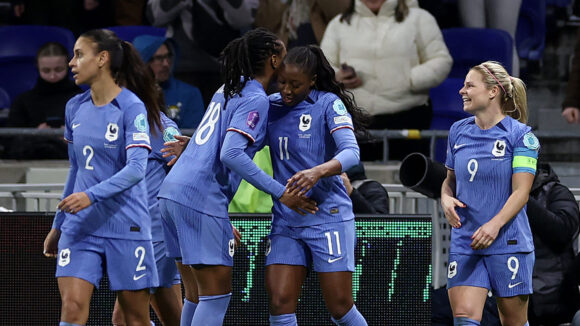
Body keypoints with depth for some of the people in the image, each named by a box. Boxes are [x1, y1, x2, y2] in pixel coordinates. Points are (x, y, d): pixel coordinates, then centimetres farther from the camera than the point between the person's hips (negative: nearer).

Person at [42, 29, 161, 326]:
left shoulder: (132, 108, -9)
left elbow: (136, 168, -21)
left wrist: (92, 195, -34)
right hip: (80, 225, 5)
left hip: (125, 225, -5)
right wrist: (58, 226, 23)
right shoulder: (75, 108, 10)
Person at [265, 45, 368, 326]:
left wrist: (318, 171, -40)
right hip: (285, 221, 5)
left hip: (327, 217, -5)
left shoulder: (329, 104, -8)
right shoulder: (271, 106, 6)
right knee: (280, 303, -6)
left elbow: (351, 152, -21)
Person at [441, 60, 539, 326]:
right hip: (464, 242, 4)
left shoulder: (520, 135, -6)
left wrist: (495, 224, -26)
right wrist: (446, 199, -2)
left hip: (509, 244, -4)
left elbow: (521, 192, -12)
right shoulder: (458, 131, 10)